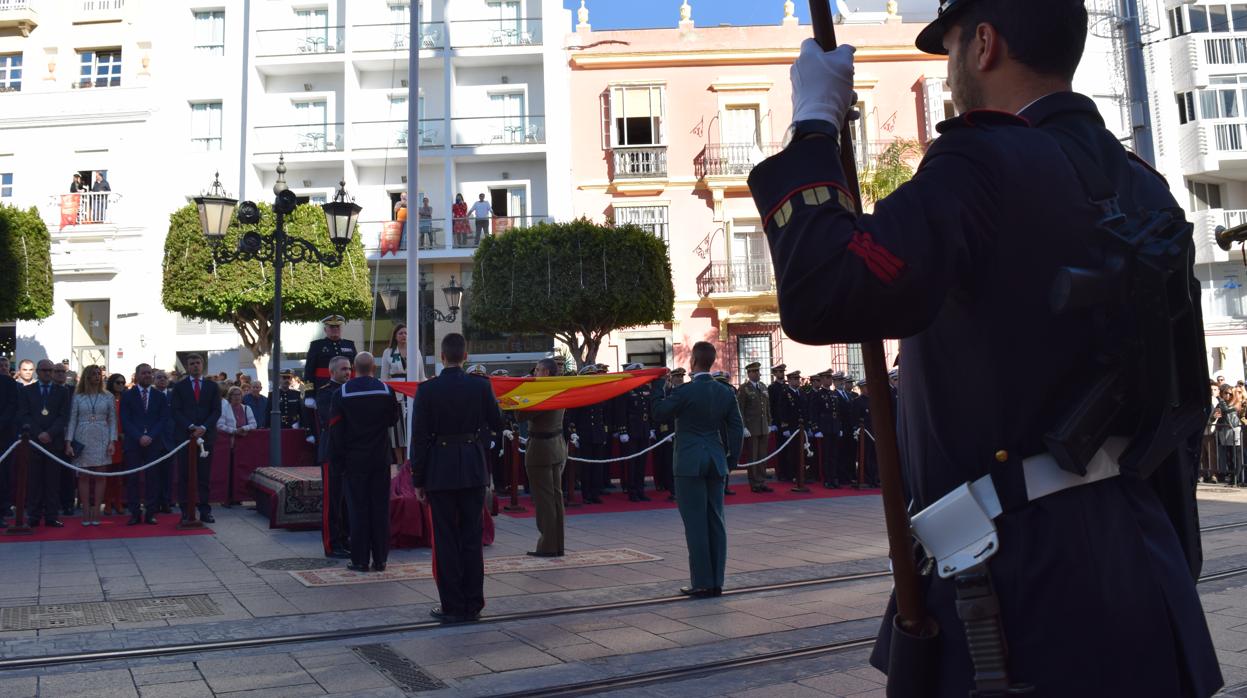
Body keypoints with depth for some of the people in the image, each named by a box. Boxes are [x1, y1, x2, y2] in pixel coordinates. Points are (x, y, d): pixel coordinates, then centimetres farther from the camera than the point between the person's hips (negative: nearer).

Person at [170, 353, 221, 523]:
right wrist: (190, 427, -12)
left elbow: (216, 411, 4)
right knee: (184, 476, 0)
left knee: (204, 476, 2)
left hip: (206, 435, 1)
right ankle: (186, 512, 4)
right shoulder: (179, 386, 8)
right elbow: (175, 410, 0)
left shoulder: (212, 386, 10)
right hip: (184, 435, -1)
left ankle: (204, 511, 6)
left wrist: (203, 428, -10)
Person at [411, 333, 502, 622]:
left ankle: (452, 606, 10)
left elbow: (419, 436, -7)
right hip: (473, 470, 2)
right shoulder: (481, 387, -4)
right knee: (472, 538, 10)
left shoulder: (427, 390, -8)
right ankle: (473, 604, 16)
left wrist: (418, 480, -1)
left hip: (440, 471, -2)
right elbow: (497, 424, 6)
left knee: (446, 540, 6)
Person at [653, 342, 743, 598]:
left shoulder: (686, 391, -13)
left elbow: (659, 411, -4)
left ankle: (702, 582, 2)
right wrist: (732, 460, 15)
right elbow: (737, 428, 7)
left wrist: (667, 392, 11)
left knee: (695, 523, -1)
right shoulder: (725, 392, 5)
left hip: (690, 463, -6)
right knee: (716, 522, 9)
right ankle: (716, 582, 14)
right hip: (716, 463, 6)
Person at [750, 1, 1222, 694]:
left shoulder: (982, 166, -17)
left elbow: (820, 301, -29)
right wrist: (1169, 570, 24)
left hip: (1022, 580, -8)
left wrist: (814, 122, -16)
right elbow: (1183, 400, 14)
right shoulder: (1145, 189, 10)